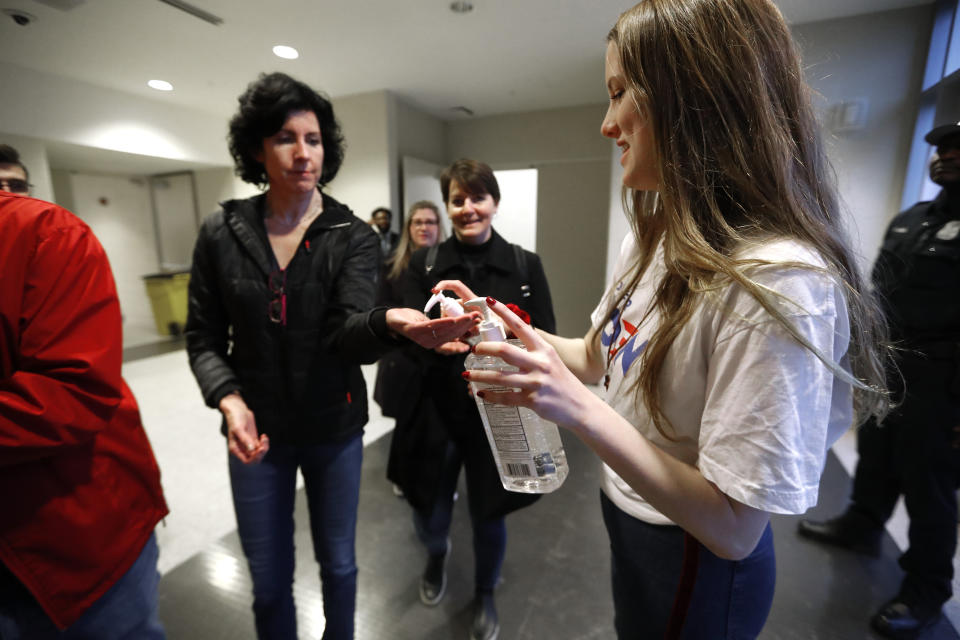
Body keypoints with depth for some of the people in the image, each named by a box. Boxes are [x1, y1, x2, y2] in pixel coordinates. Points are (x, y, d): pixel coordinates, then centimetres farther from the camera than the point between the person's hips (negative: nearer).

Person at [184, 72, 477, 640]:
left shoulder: (354, 236, -8)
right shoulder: (222, 234, -3)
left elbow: (349, 333, -23)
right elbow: (204, 337, 2)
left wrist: (390, 323, -46)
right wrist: (229, 400, -16)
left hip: (334, 428, 0)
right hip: (257, 430, 1)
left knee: (338, 564, 19)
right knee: (269, 582, 18)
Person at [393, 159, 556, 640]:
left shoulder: (526, 265, -4)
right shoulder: (423, 264, -2)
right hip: (436, 412, 1)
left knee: (489, 515, 16)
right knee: (428, 516, 17)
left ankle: (485, 594, 50)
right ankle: (436, 555, 57)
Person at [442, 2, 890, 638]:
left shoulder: (777, 281, -32)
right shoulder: (654, 240, -5)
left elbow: (733, 529, -28)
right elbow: (598, 357, 3)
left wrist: (578, 408, -36)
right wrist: (497, 323, -7)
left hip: (695, 566, -7)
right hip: (630, 518, 7)